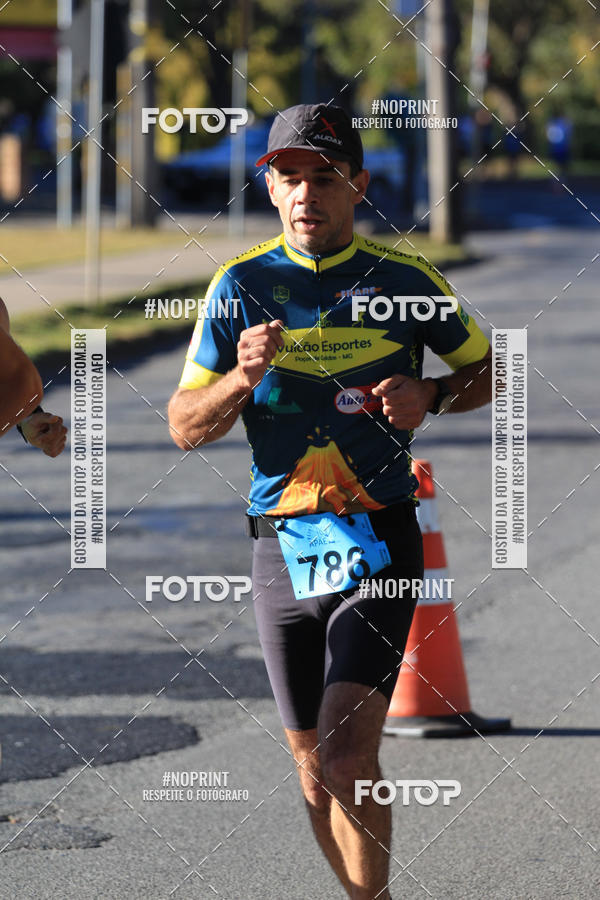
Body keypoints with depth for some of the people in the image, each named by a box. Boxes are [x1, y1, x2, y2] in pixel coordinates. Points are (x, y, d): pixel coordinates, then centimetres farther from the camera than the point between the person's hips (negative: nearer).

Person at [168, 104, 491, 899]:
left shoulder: (405, 279, 1)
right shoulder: (242, 285, 4)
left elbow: (489, 371, 14)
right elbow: (184, 427, 5)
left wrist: (429, 396, -7)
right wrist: (241, 378, -15)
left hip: (378, 544, -3)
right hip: (282, 549, 3)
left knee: (347, 761, -18)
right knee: (314, 771, 10)